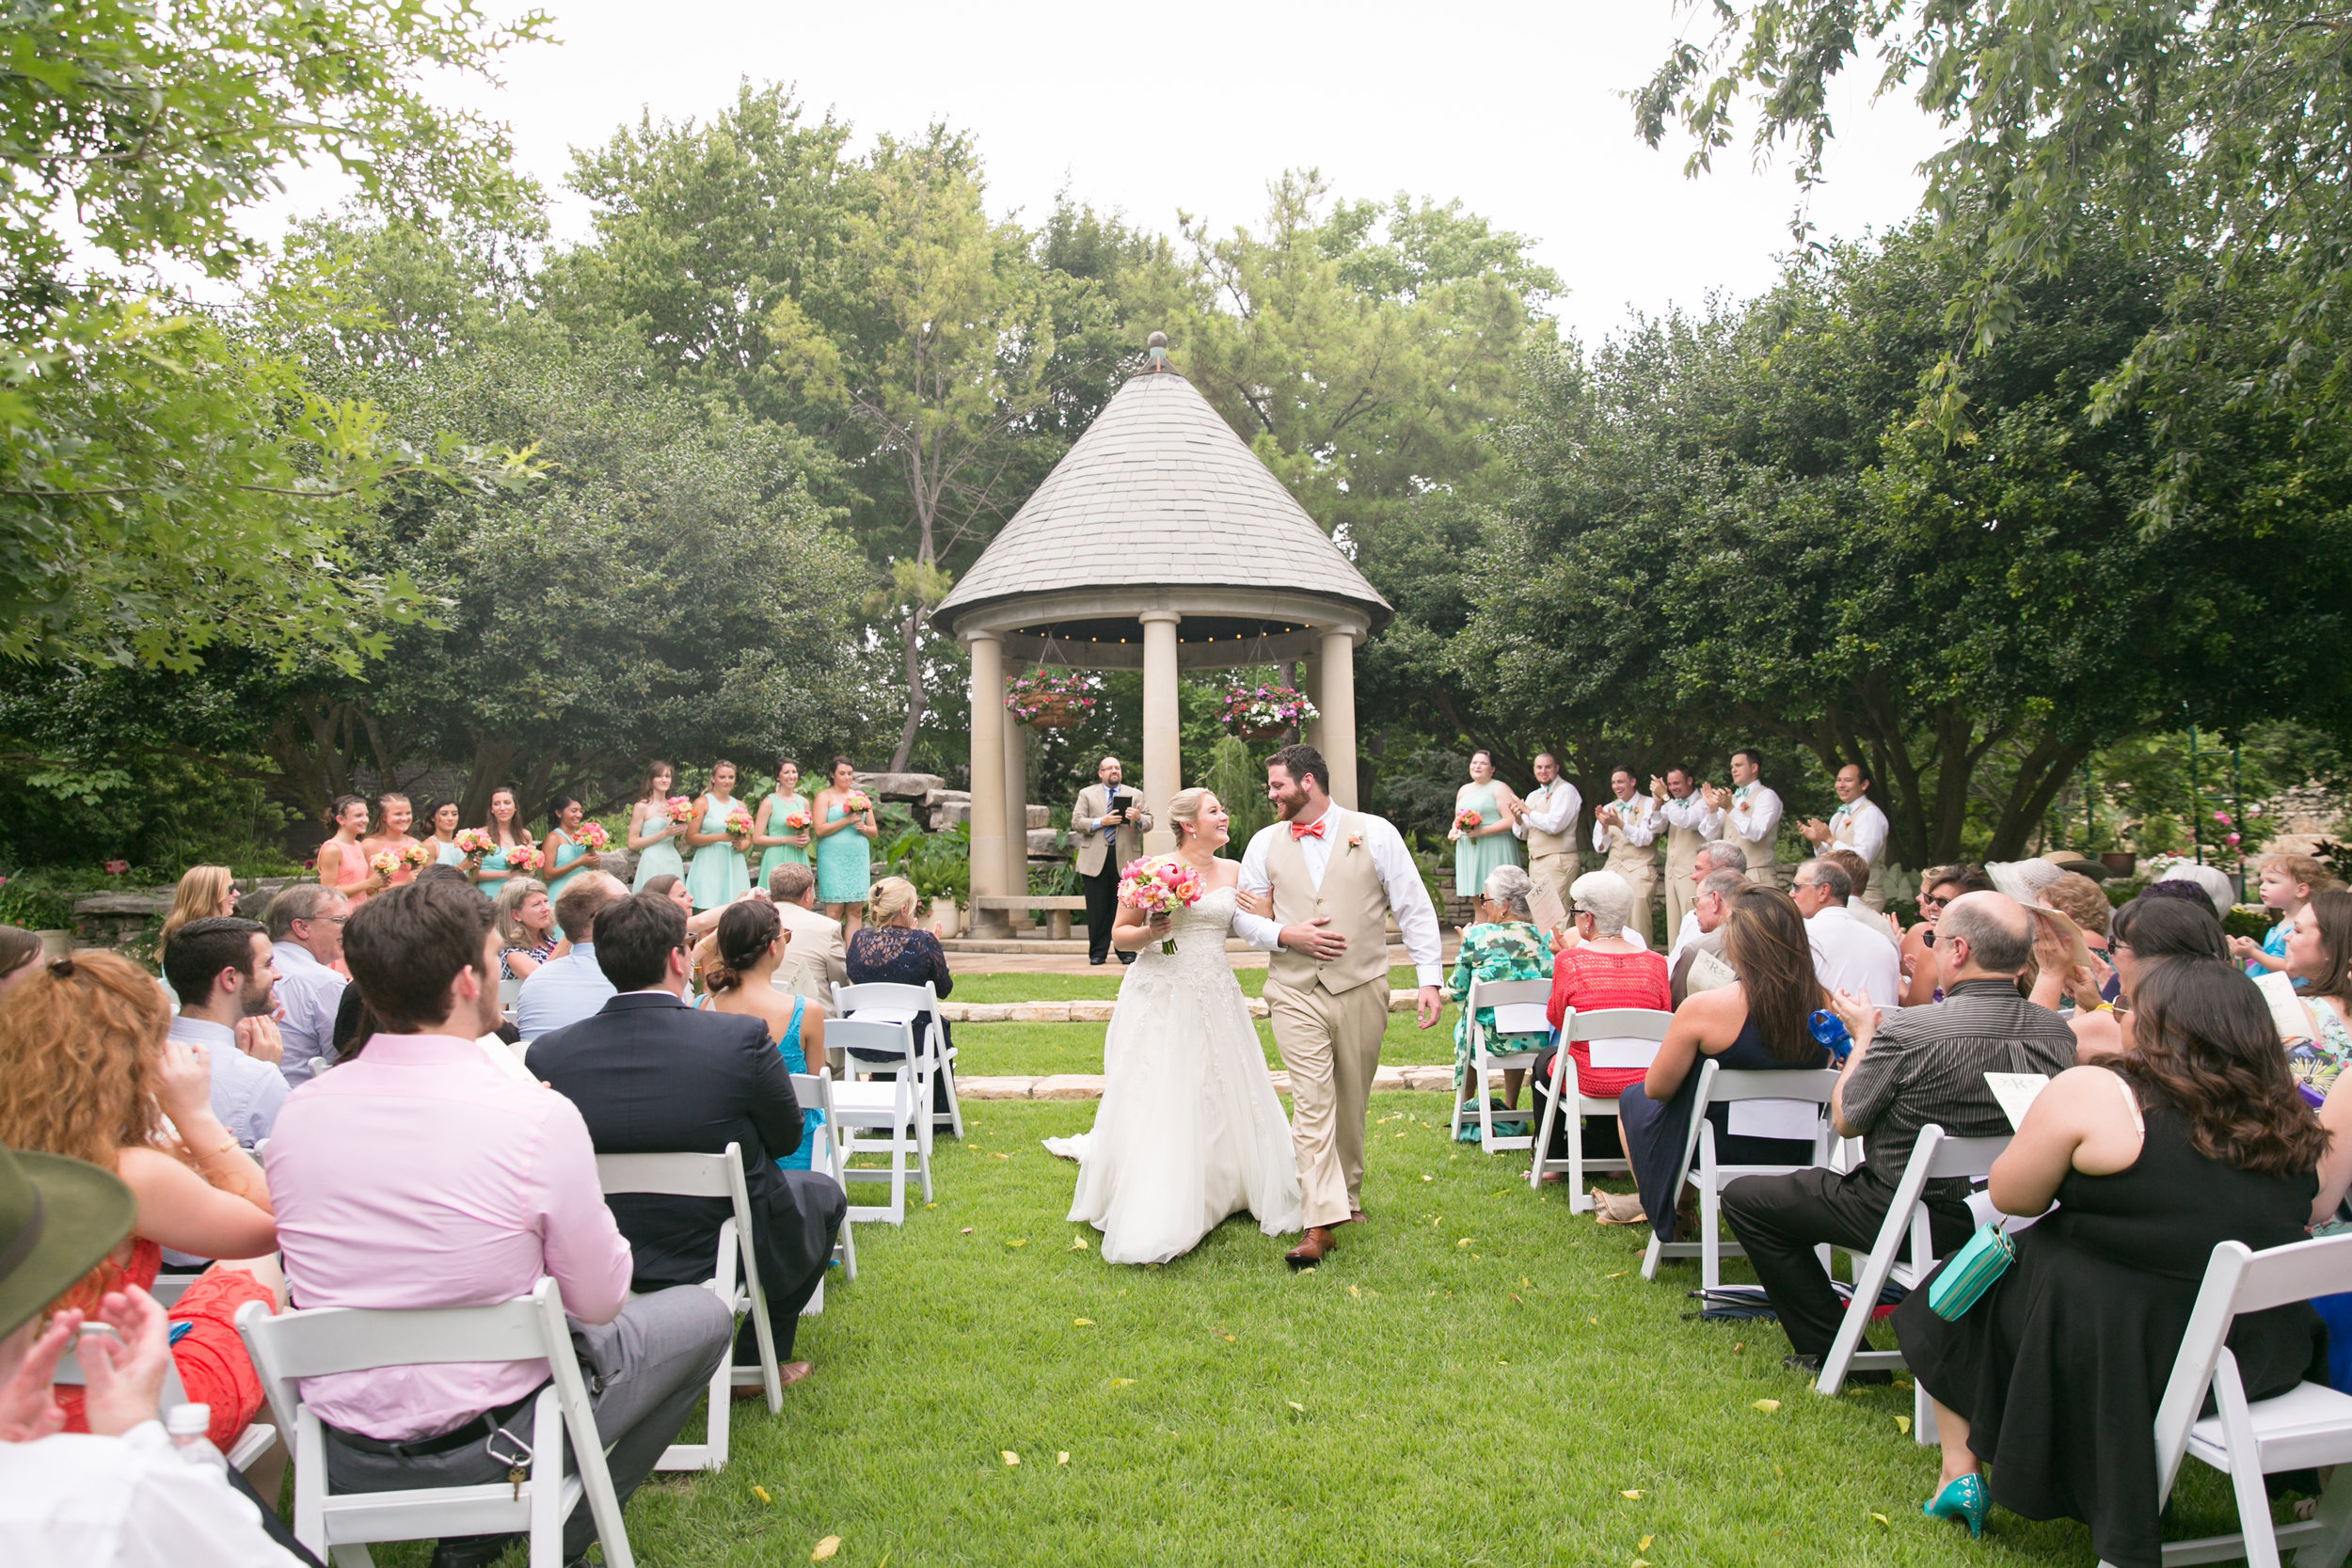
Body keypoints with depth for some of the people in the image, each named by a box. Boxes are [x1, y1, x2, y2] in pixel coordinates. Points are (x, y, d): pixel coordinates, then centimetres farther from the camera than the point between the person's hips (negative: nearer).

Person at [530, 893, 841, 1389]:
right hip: (731, 1255, -4)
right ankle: (757, 1361, 27)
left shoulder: (546, 1053, -15)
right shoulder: (741, 1037, -25)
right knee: (823, 1190, 28)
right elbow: (787, 1138, -9)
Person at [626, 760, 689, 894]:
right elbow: (632, 844, -7)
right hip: (653, 864, -5)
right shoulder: (642, 806, -1)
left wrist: (680, 832, 2)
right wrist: (664, 833, -12)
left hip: (674, 862, 5)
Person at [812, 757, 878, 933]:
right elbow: (819, 830, -8)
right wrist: (847, 820, -13)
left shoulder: (860, 797, 18)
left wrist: (863, 828, -3)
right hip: (833, 859, -4)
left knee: (856, 911, 1)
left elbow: (874, 832, 19)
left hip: (859, 858, 4)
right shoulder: (824, 796, 4)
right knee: (834, 910, -8)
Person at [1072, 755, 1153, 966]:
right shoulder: (1087, 794, 11)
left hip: (1125, 859, 1)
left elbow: (1149, 823, 5)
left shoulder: (1134, 796, 14)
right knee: (1097, 909, 2)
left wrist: (1138, 818, -18)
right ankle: (1097, 953, 9)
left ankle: (1126, 952, 11)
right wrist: (1101, 822, -13)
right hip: (1095, 860, 0)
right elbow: (1076, 823, 1)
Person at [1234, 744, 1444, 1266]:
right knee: (1312, 1102, -9)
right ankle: (1321, 1223, -11)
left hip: (1361, 990, 0)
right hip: (1295, 993, 0)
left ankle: (1347, 1194, 33)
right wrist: (1285, 935, -8)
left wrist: (1429, 979, -6)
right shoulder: (1265, 842, 7)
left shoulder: (1375, 833, 0)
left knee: (1351, 1103, 11)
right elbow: (1243, 915, 11)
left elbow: (1415, 909, 1)